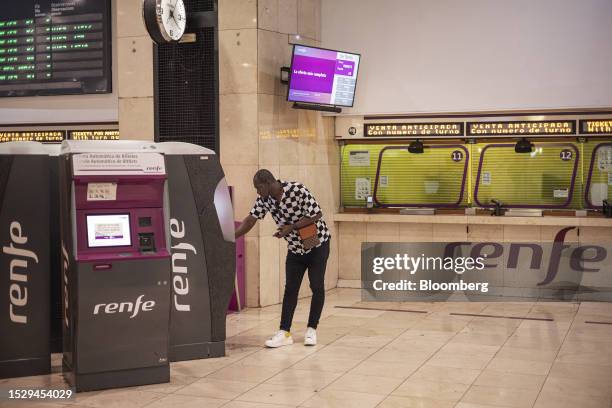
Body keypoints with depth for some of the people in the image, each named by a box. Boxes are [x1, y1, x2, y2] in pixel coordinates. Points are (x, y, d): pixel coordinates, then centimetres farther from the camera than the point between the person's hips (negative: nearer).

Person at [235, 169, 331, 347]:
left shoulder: (297, 190, -26)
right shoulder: (264, 199, -9)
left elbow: (317, 214, -23)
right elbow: (250, 220, -6)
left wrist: (290, 227, -26)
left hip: (317, 244, -5)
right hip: (295, 248, 5)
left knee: (317, 287, -1)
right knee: (290, 289, 1)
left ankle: (311, 330, 10)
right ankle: (284, 333, 1)